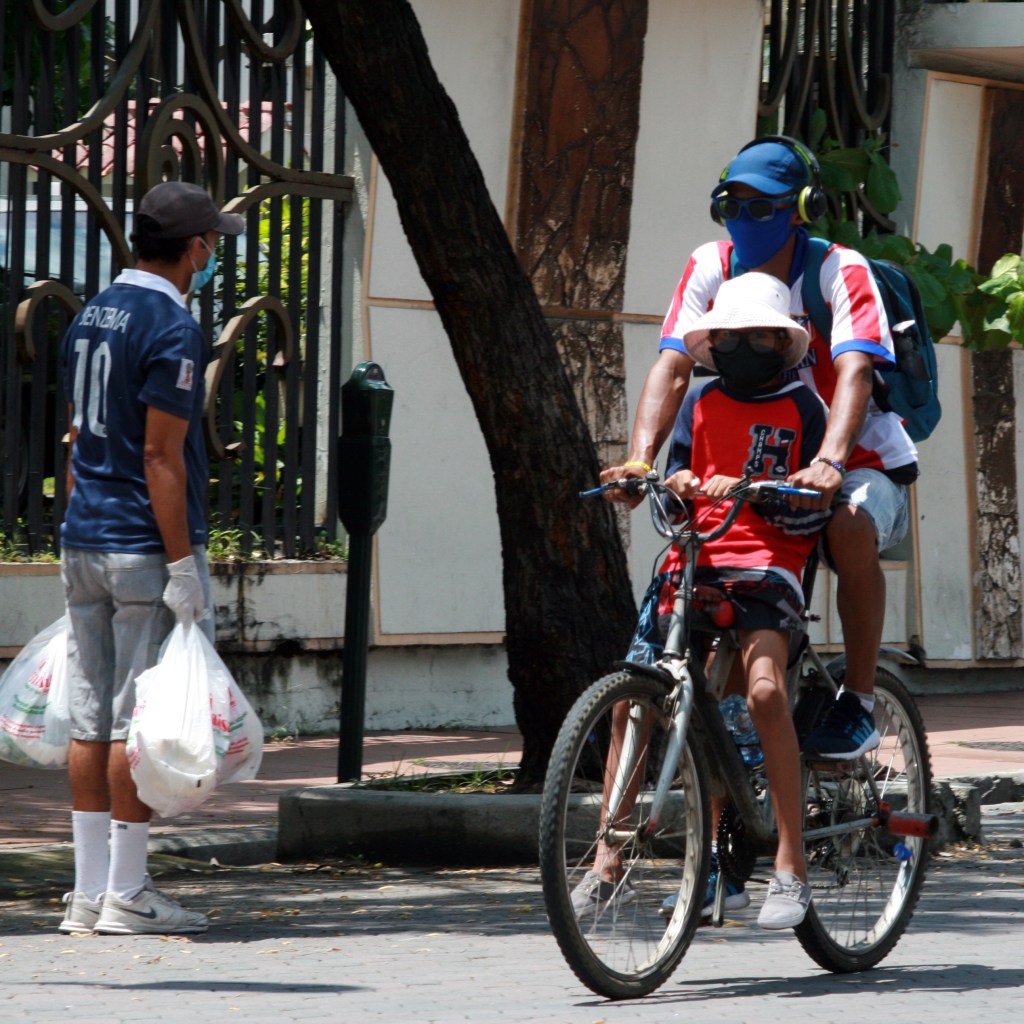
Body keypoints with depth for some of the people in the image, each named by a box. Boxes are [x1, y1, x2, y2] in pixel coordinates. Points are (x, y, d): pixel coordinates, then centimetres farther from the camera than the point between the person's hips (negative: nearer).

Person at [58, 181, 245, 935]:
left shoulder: (91, 318, 13)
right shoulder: (174, 330, -13)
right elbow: (161, 457, -18)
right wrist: (182, 566, -17)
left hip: (84, 543, 8)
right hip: (147, 548, -8)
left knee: (91, 720, 8)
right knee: (138, 719, -5)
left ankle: (90, 891, 10)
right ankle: (126, 894, -3)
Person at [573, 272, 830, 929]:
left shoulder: (802, 408, 5)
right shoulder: (703, 404, 15)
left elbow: (815, 510, -2)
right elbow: (679, 470, 13)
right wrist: (677, 484, -12)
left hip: (766, 569, -4)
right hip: (693, 564, 4)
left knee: (764, 689, -27)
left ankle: (792, 867, -24)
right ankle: (609, 864, 1)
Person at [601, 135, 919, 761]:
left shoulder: (840, 271, -18)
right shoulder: (711, 269, -6)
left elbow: (854, 372, -33)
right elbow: (673, 368, -16)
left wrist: (828, 464, -51)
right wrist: (640, 459, -34)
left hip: (861, 460, -5)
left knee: (850, 529, -35)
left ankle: (860, 704, -20)